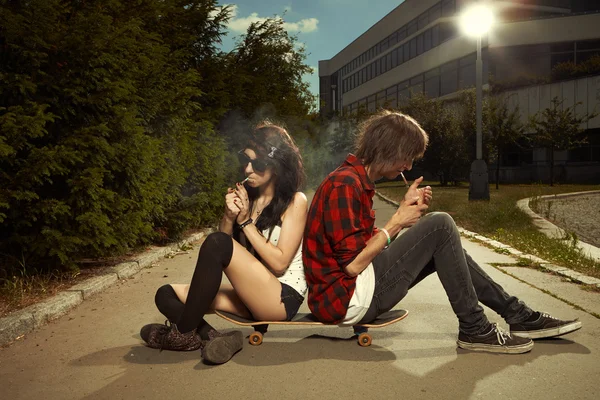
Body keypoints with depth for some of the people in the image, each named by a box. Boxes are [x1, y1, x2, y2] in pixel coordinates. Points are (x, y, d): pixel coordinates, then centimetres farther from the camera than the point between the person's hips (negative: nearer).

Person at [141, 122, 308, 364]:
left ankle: (183, 333, -16)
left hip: (283, 298, -7)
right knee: (167, 295, -5)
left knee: (216, 243, -28)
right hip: (251, 294, 7)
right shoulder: (245, 194, 7)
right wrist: (229, 217, -12)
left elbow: (279, 263, -14)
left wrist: (246, 222, -13)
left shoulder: (295, 201, -7)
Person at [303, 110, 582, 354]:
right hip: (345, 298, -10)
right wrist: (396, 222, -12)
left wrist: (405, 210, 2)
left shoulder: (354, 180, 13)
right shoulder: (344, 184, -19)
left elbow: (368, 248, 11)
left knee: (440, 245, 13)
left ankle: (518, 314, 16)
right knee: (440, 226, -14)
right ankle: (474, 329, -2)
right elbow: (352, 265, -23)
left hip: (353, 291, 10)